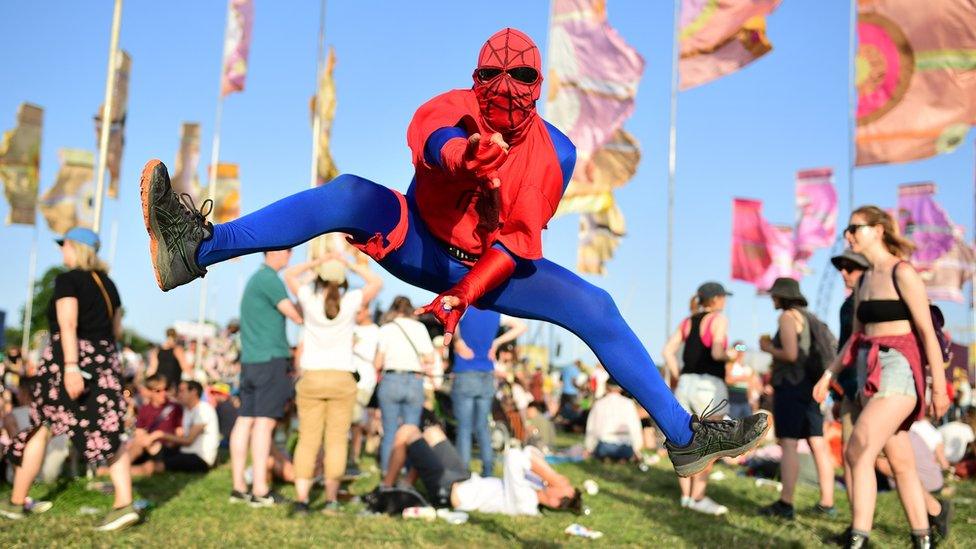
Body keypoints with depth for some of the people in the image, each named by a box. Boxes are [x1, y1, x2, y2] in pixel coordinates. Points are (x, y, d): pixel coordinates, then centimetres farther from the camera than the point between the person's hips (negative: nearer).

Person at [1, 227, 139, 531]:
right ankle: (124, 504, -13)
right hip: (106, 361, 6)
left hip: (68, 362, -6)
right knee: (107, 434, 0)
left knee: (40, 429, 9)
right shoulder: (107, 283, 14)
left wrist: (71, 365, -26)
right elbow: (117, 330, 17)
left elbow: (68, 325, -18)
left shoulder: (68, 280, -7)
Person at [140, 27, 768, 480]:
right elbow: (426, 136, -40)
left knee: (597, 310, -12)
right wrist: (464, 154, -64)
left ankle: (686, 437, -2)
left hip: (494, 267, 1)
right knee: (351, 195, -28)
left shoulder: (555, 152, -12)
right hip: (421, 247, -1)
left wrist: (463, 296, -29)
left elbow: (517, 240, -17)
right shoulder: (457, 108, -14)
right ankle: (197, 249, -39)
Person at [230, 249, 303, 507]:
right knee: (265, 421, -8)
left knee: (245, 420, 7)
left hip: (249, 360, 9)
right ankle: (260, 490, -8)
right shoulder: (269, 279, -10)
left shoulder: (255, 278, 20)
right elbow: (296, 315, -14)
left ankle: (239, 487, 10)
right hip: (271, 359, -9)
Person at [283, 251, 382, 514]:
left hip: (311, 377, 0)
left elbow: (289, 274, 15)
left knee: (307, 440, 2)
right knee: (337, 440, 5)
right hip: (342, 378, 0)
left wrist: (317, 261, 8)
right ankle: (331, 497, 4)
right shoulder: (351, 301, -4)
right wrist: (350, 264, 9)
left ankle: (301, 497, -4)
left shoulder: (309, 298, -3)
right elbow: (377, 282, 12)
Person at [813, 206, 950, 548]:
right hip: (870, 372, 8)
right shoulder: (864, 281, 16)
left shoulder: (902, 273, -8)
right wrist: (829, 375, 15)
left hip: (899, 369, -8)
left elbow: (927, 331, -11)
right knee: (901, 464, 10)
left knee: (858, 451, -19)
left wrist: (939, 387, -14)